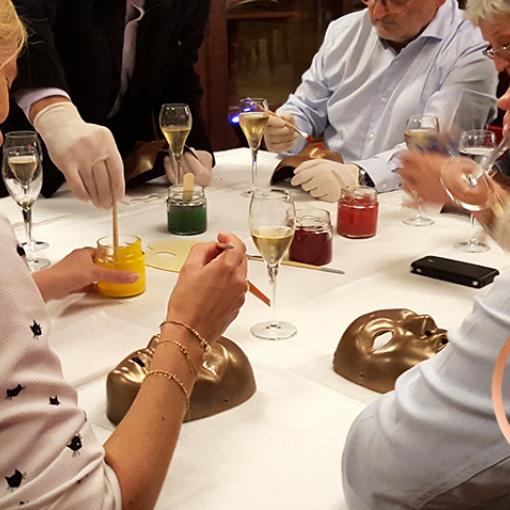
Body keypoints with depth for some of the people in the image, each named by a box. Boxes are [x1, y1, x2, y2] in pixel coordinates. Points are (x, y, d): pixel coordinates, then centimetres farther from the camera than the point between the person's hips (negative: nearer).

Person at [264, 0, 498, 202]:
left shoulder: (471, 50, -9)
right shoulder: (345, 30, 9)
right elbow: (307, 108, 18)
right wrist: (284, 129, -5)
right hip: (326, 196, 4)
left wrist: (357, 175, -33)